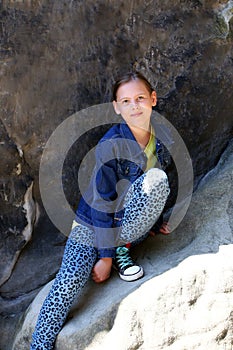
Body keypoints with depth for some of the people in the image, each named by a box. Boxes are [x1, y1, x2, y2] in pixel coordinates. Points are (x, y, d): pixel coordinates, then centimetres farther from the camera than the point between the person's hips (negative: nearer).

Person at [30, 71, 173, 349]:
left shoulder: (161, 138, -4)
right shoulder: (111, 145, -22)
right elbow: (104, 203, -22)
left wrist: (157, 220, 14)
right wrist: (105, 256, -20)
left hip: (130, 225, 4)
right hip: (94, 225, -4)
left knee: (157, 179, -24)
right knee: (68, 285, -26)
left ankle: (122, 249, -10)